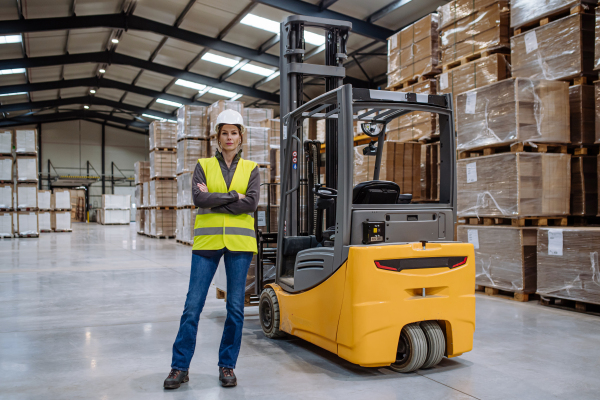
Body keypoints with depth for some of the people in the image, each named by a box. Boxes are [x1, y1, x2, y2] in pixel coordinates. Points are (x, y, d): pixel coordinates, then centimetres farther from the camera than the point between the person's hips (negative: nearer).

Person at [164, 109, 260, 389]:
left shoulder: (250, 169, 8)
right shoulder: (204, 165, 8)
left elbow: (251, 203, -8)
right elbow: (198, 198, -8)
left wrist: (213, 200, -8)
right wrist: (233, 195, -9)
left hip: (239, 242, 0)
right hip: (207, 241, 0)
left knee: (235, 308, 4)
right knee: (192, 306, 0)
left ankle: (227, 366, 19)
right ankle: (180, 367, 13)